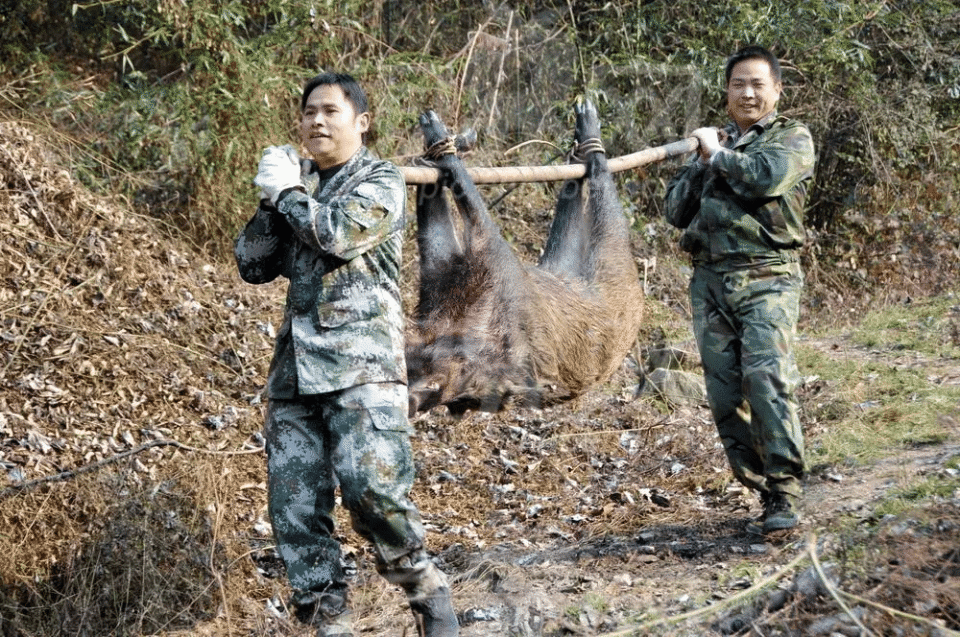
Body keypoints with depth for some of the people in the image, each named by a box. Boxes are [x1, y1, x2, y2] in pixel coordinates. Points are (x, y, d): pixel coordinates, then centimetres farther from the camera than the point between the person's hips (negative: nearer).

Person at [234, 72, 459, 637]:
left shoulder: (382, 181, 3)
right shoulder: (300, 186, 21)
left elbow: (340, 232, -16)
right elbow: (252, 264, 14)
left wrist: (286, 191, -1)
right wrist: (274, 200, 1)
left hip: (362, 361, -6)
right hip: (296, 366, 6)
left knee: (371, 484, -19)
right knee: (294, 500, 0)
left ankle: (428, 592, 0)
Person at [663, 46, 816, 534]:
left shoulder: (793, 138, 8)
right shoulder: (712, 142, 22)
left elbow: (766, 177, -14)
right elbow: (674, 212, 16)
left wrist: (718, 153, 0)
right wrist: (701, 161, 3)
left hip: (766, 279, -5)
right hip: (710, 282, 5)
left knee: (767, 377, -21)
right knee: (724, 392, -1)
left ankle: (785, 493, -18)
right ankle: (762, 488, 7)